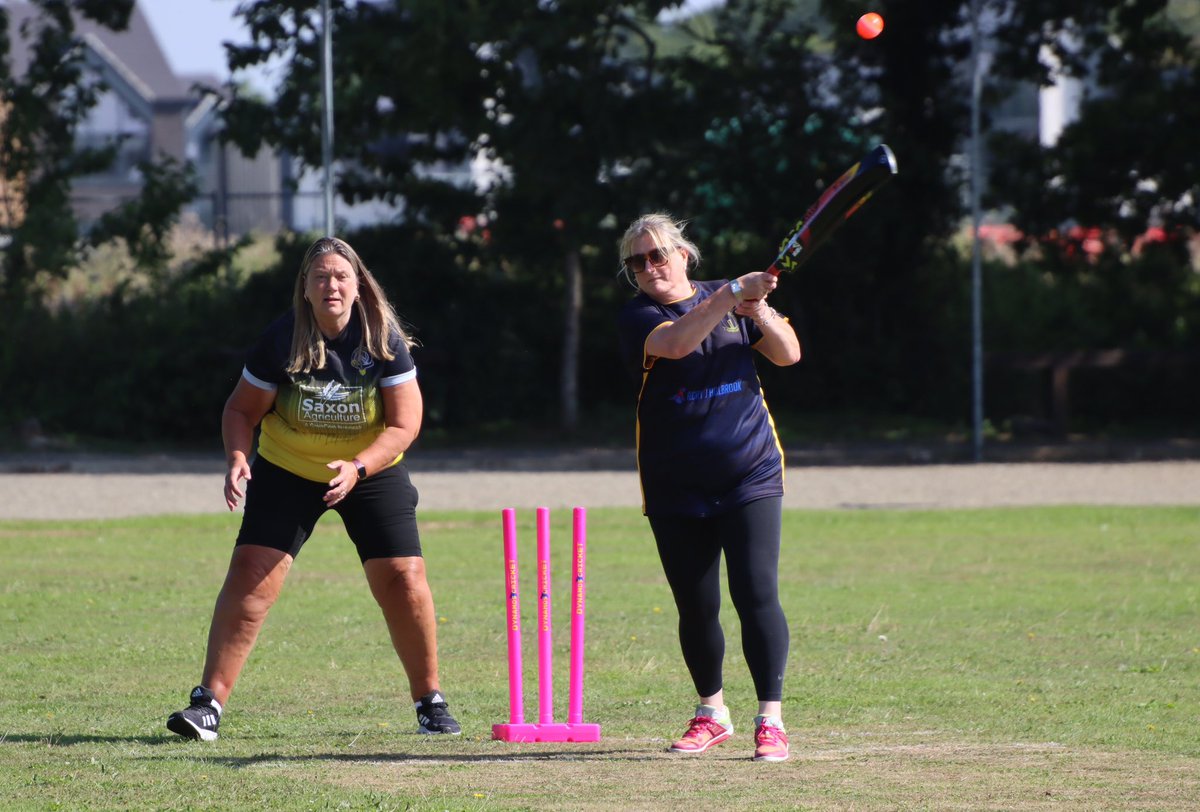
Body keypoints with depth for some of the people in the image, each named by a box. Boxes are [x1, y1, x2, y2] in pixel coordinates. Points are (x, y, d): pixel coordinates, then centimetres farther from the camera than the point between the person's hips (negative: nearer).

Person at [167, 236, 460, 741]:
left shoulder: (384, 342, -16)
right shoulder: (281, 341, -17)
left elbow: (404, 425, -15)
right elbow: (241, 409, -6)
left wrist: (357, 467, -31)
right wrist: (236, 458, -25)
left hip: (372, 472, 0)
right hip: (286, 471, 0)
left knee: (403, 579, -9)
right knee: (250, 573, -14)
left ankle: (430, 703, 9)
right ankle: (208, 704, -11)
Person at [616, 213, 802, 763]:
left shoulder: (731, 297, 7)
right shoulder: (637, 318, -3)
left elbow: (788, 354, 2)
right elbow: (676, 342, -24)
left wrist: (759, 313, -16)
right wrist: (731, 295, -31)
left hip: (749, 476, 0)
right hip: (675, 488, 0)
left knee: (756, 594, -12)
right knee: (696, 607, 6)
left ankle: (771, 719, -10)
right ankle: (712, 713, 25)